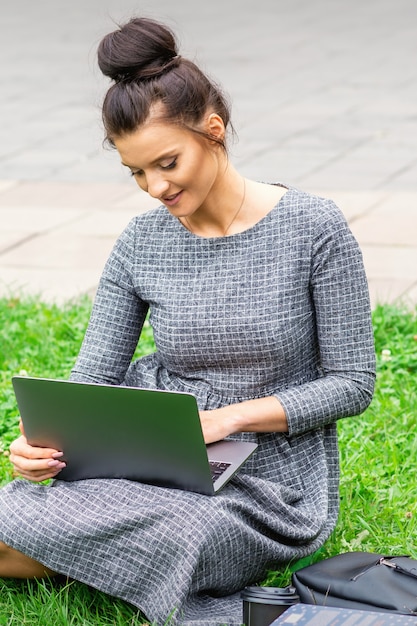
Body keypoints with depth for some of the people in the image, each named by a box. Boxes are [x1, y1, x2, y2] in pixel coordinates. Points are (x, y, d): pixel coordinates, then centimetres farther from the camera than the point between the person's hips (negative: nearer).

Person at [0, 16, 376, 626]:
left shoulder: (314, 229, -11)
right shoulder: (142, 244, 1)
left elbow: (352, 383, -8)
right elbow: (93, 377, 0)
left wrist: (229, 417, -20)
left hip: (267, 494, -5)